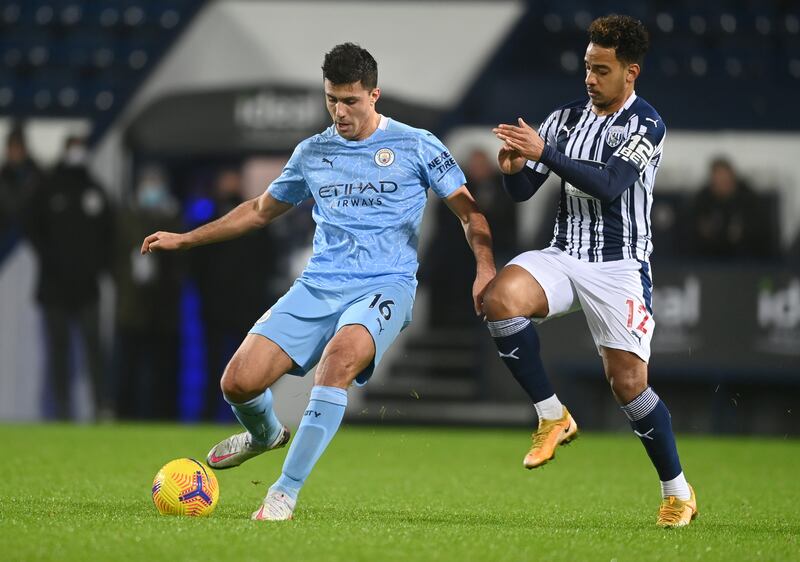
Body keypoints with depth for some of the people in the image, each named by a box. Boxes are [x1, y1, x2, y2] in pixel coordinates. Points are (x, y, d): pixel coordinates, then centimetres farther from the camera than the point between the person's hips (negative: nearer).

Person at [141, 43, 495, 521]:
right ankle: (266, 434, 28)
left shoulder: (415, 146, 3)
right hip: (317, 286, 4)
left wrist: (485, 268, -12)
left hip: (385, 284, -4)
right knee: (239, 382, -12)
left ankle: (286, 493, -31)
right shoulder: (312, 153, 14)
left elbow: (469, 211, 6)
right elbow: (261, 210, 28)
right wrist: (185, 240, 26)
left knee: (341, 355, -37)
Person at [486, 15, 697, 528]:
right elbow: (523, 191, 10)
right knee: (501, 298, -26)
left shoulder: (646, 124, -8)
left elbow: (609, 185, -22)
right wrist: (514, 167, -14)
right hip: (564, 256, 5)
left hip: (619, 266, -5)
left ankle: (678, 492, 11)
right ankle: (553, 416, -11)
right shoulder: (566, 118, 10)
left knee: (628, 383, -10)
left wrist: (545, 152, -28)